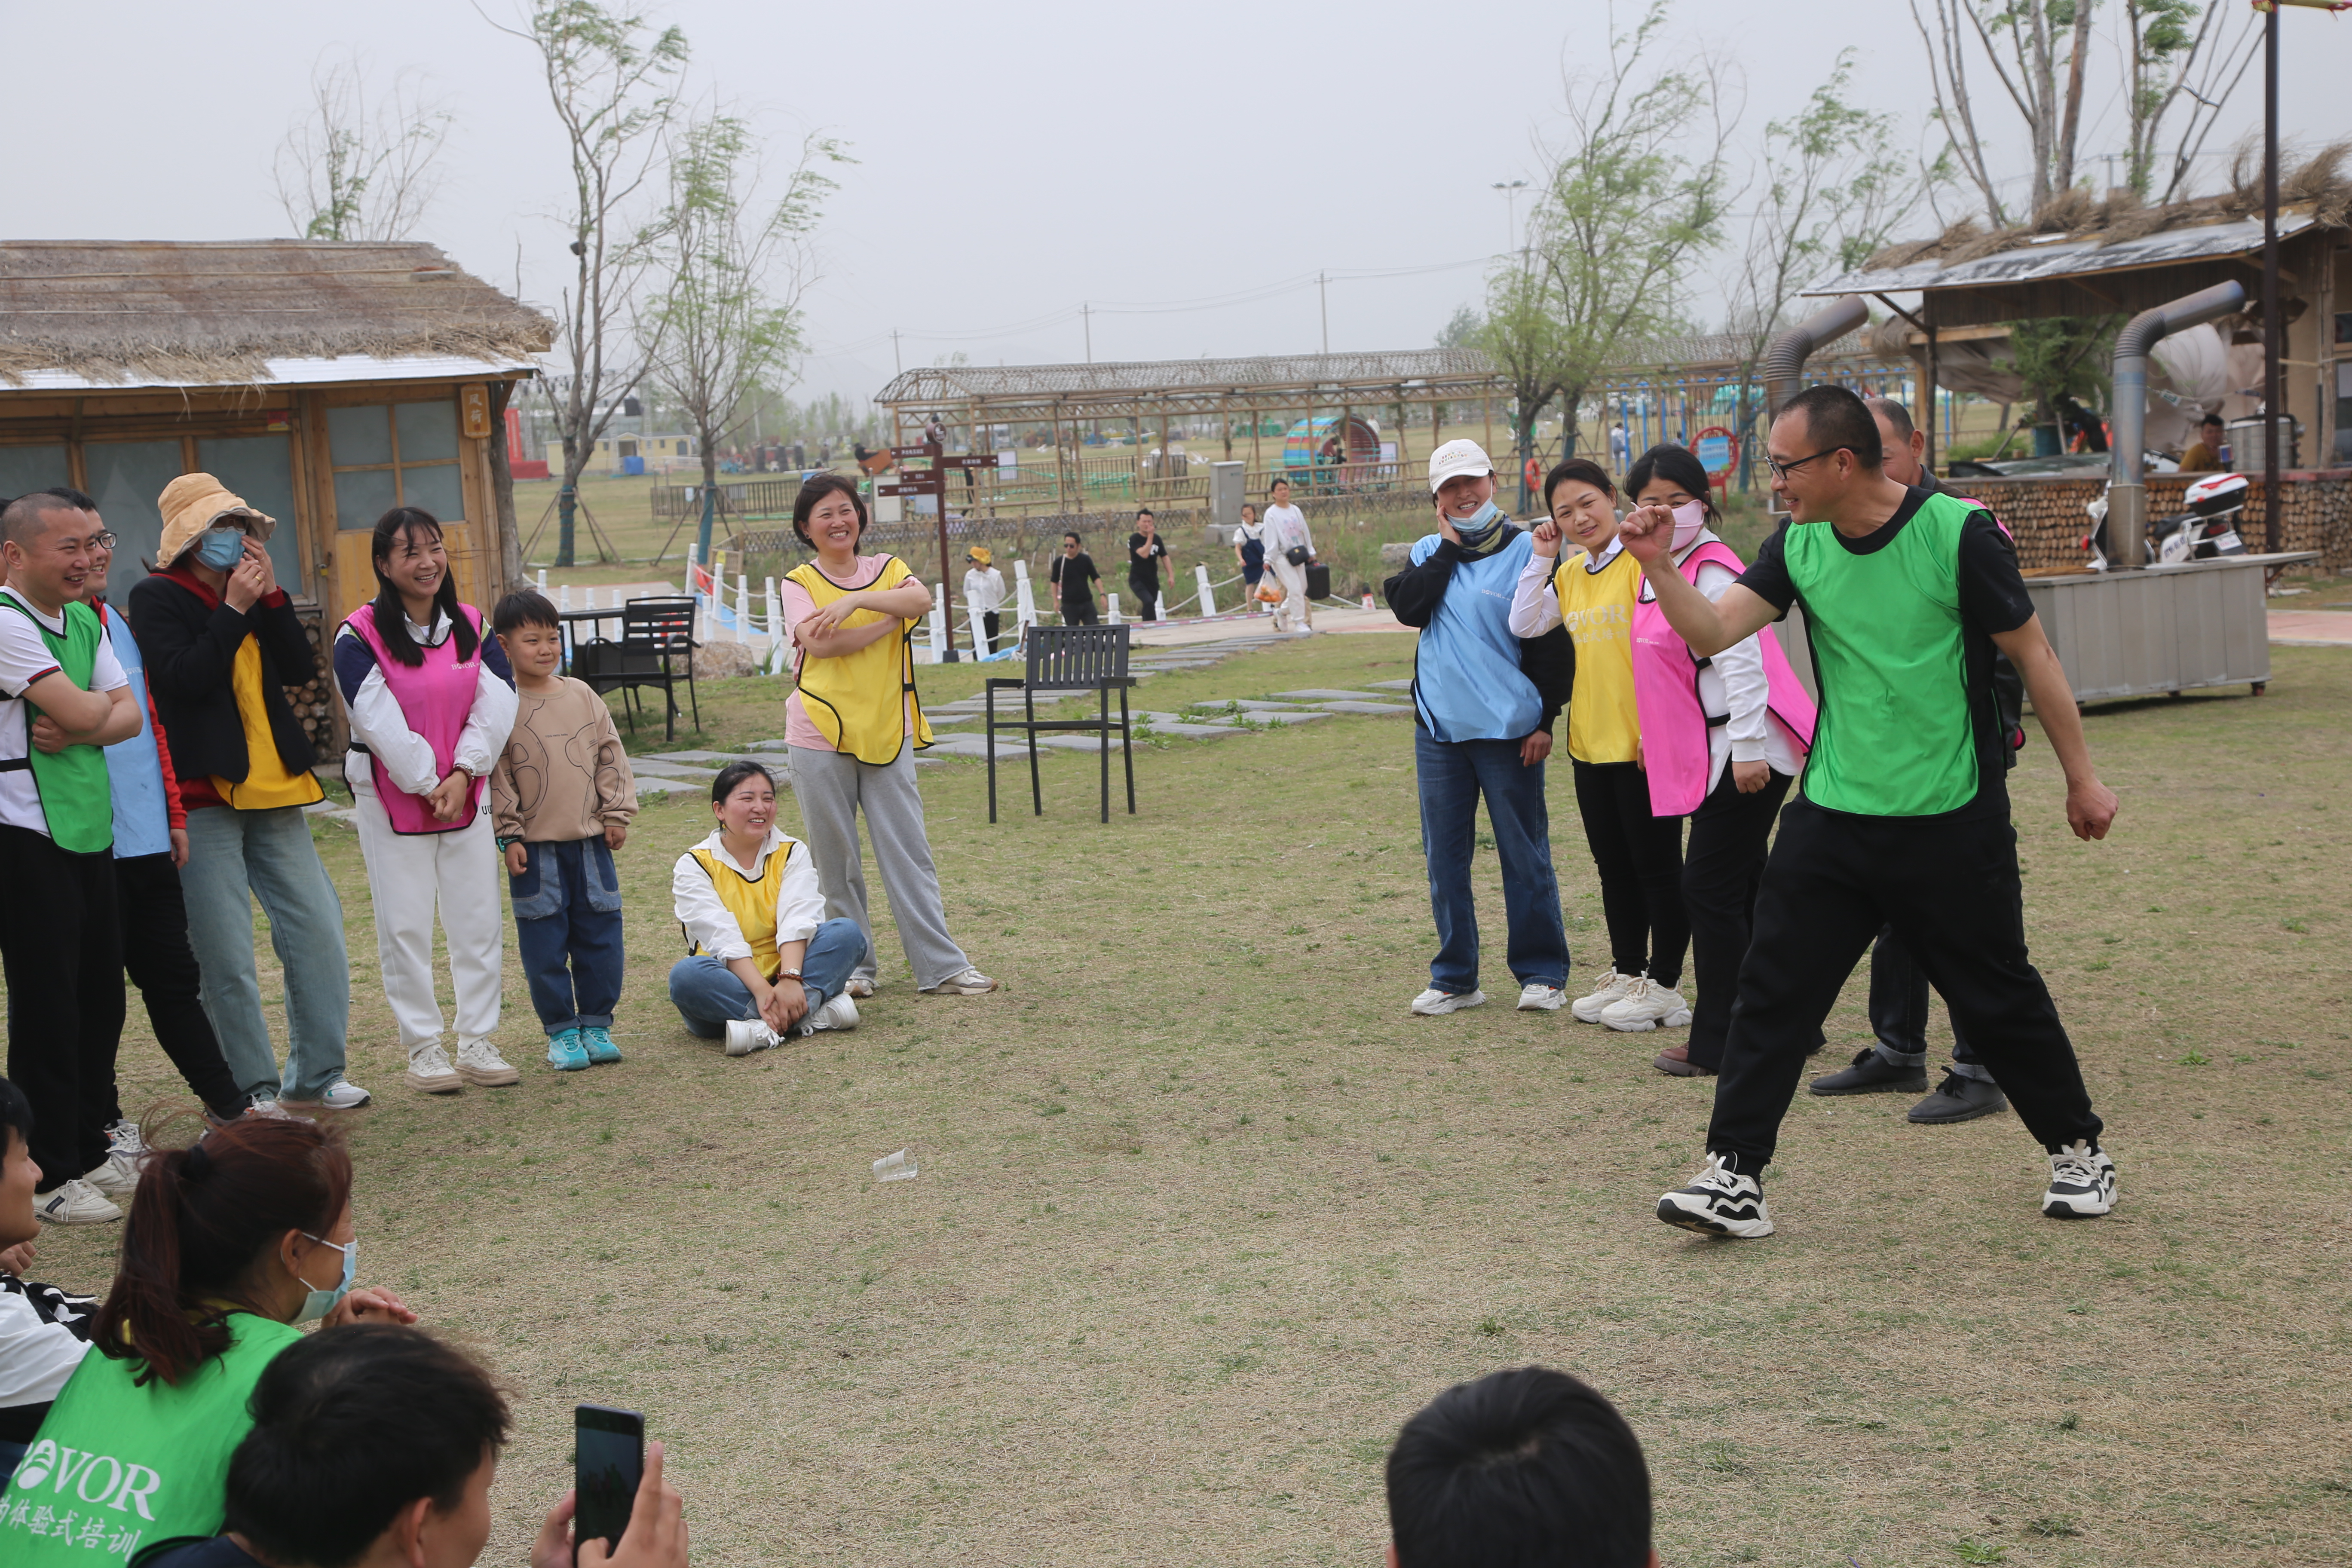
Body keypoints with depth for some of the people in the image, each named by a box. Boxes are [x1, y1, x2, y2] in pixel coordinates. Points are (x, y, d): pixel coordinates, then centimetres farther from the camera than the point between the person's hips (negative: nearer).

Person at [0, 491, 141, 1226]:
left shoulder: (85, 620, 12)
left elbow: (128, 715, 6)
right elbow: (80, 712, -21)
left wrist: (79, 730, -13)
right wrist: (95, 706, 1)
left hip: (89, 828, 8)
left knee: (100, 998, 15)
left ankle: (93, 1145, 29)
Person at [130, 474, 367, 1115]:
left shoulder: (251, 593, 15)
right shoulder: (156, 598, -2)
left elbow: (302, 669, 2)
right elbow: (185, 677, -17)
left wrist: (271, 594, -5)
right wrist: (234, 609, -14)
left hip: (272, 794, 6)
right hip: (202, 799, -6)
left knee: (318, 931, 5)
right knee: (227, 960, -3)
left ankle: (315, 1076, 16)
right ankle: (253, 1092, 6)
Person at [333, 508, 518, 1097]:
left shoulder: (471, 627, 5)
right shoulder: (360, 636, -9)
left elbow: (496, 703, -4)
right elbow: (379, 720, -15)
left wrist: (462, 773, -15)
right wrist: (427, 784, -15)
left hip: (466, 795, 4)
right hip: (392, 799, -4)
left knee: (479, 921, 6)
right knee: (406, 926, 0)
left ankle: (477, 1042, 15)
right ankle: (422, 1049, 9)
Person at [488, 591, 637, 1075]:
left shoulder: (583, 697, 6)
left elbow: (611, 758, 10)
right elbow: (496, 777, -6)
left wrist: (617, 814, 4)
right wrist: (509, 836, -10)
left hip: (591, 841, 4)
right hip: (535, 848, -3)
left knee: (601, 936, 6)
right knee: (545, 944, 1)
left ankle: (597, 1024, 18)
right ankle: (561, 1031, 11)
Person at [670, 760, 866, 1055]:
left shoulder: (793, 853, 5)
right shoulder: (694, 866, -3)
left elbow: (797, 921, -13)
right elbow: (724, 938, -17)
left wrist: (790, 979, -32)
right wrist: (763, 991, -32)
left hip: (784, 978, 2)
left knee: (847, 931, -20)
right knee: (685, 975, -35)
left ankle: (770, 1027, -37)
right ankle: (815, 1013, -38)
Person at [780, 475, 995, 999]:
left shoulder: (887, 569, 9)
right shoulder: (799, 583, 2)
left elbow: (922, 600, -14)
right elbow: (820, 643, -17)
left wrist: (855, 601, -25)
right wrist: (891, 617, -11)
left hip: (887, 733, 2)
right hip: (821, 736, -2)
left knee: (908, 852, 1)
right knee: (835, 858, 4)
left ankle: (942, 966, 3)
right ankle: (851, 967, 16)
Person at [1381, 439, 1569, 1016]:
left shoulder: (1526, 551, -2)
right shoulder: (1429, 552, 12)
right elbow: (1408, 607, -7)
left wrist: (1545, 721, -8)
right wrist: (1448, 547, -5)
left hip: (1508, 729, -4)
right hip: (1439, 729, 4)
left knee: (1525, 855, 1)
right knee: (1445, 857, 8)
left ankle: (1542, 973, 12)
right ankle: (1454, 978, 16)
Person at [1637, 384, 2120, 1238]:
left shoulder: (1959, 533, -13)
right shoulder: (1797, 547, 2)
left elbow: (2032, 654, -5)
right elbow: (1712, 631, -3)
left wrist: (2082, 777, 0)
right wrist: (1658, 564, -20)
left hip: (1952, 823, -4)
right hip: (1830, 817, 4)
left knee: (2000, 997, 9)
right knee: (1772, 992, -2)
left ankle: (2080, 1152, 30)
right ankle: (1735, 1177, 4)